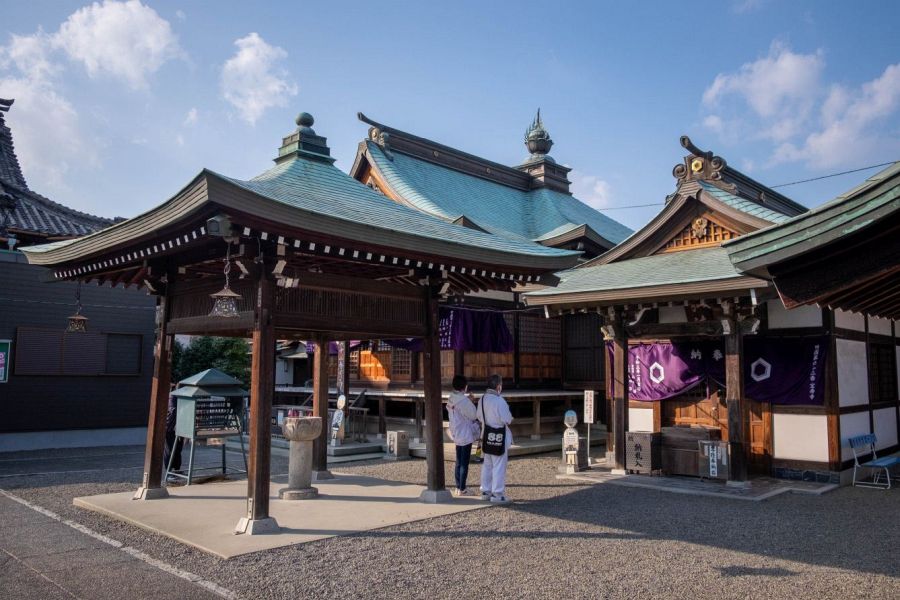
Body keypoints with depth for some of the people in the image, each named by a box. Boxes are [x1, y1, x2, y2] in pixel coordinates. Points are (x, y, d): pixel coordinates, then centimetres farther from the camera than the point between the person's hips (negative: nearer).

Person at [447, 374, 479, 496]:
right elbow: (474, 415, -13)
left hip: (456, 434, 8)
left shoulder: (451, 399, 4)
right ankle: (462, 489, 6)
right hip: (465, 435, -8)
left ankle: (458, 487, 21)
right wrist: (471, 401, -1)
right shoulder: (463, 400, -21)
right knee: (464, 463, 1)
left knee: (459, 462, 15)